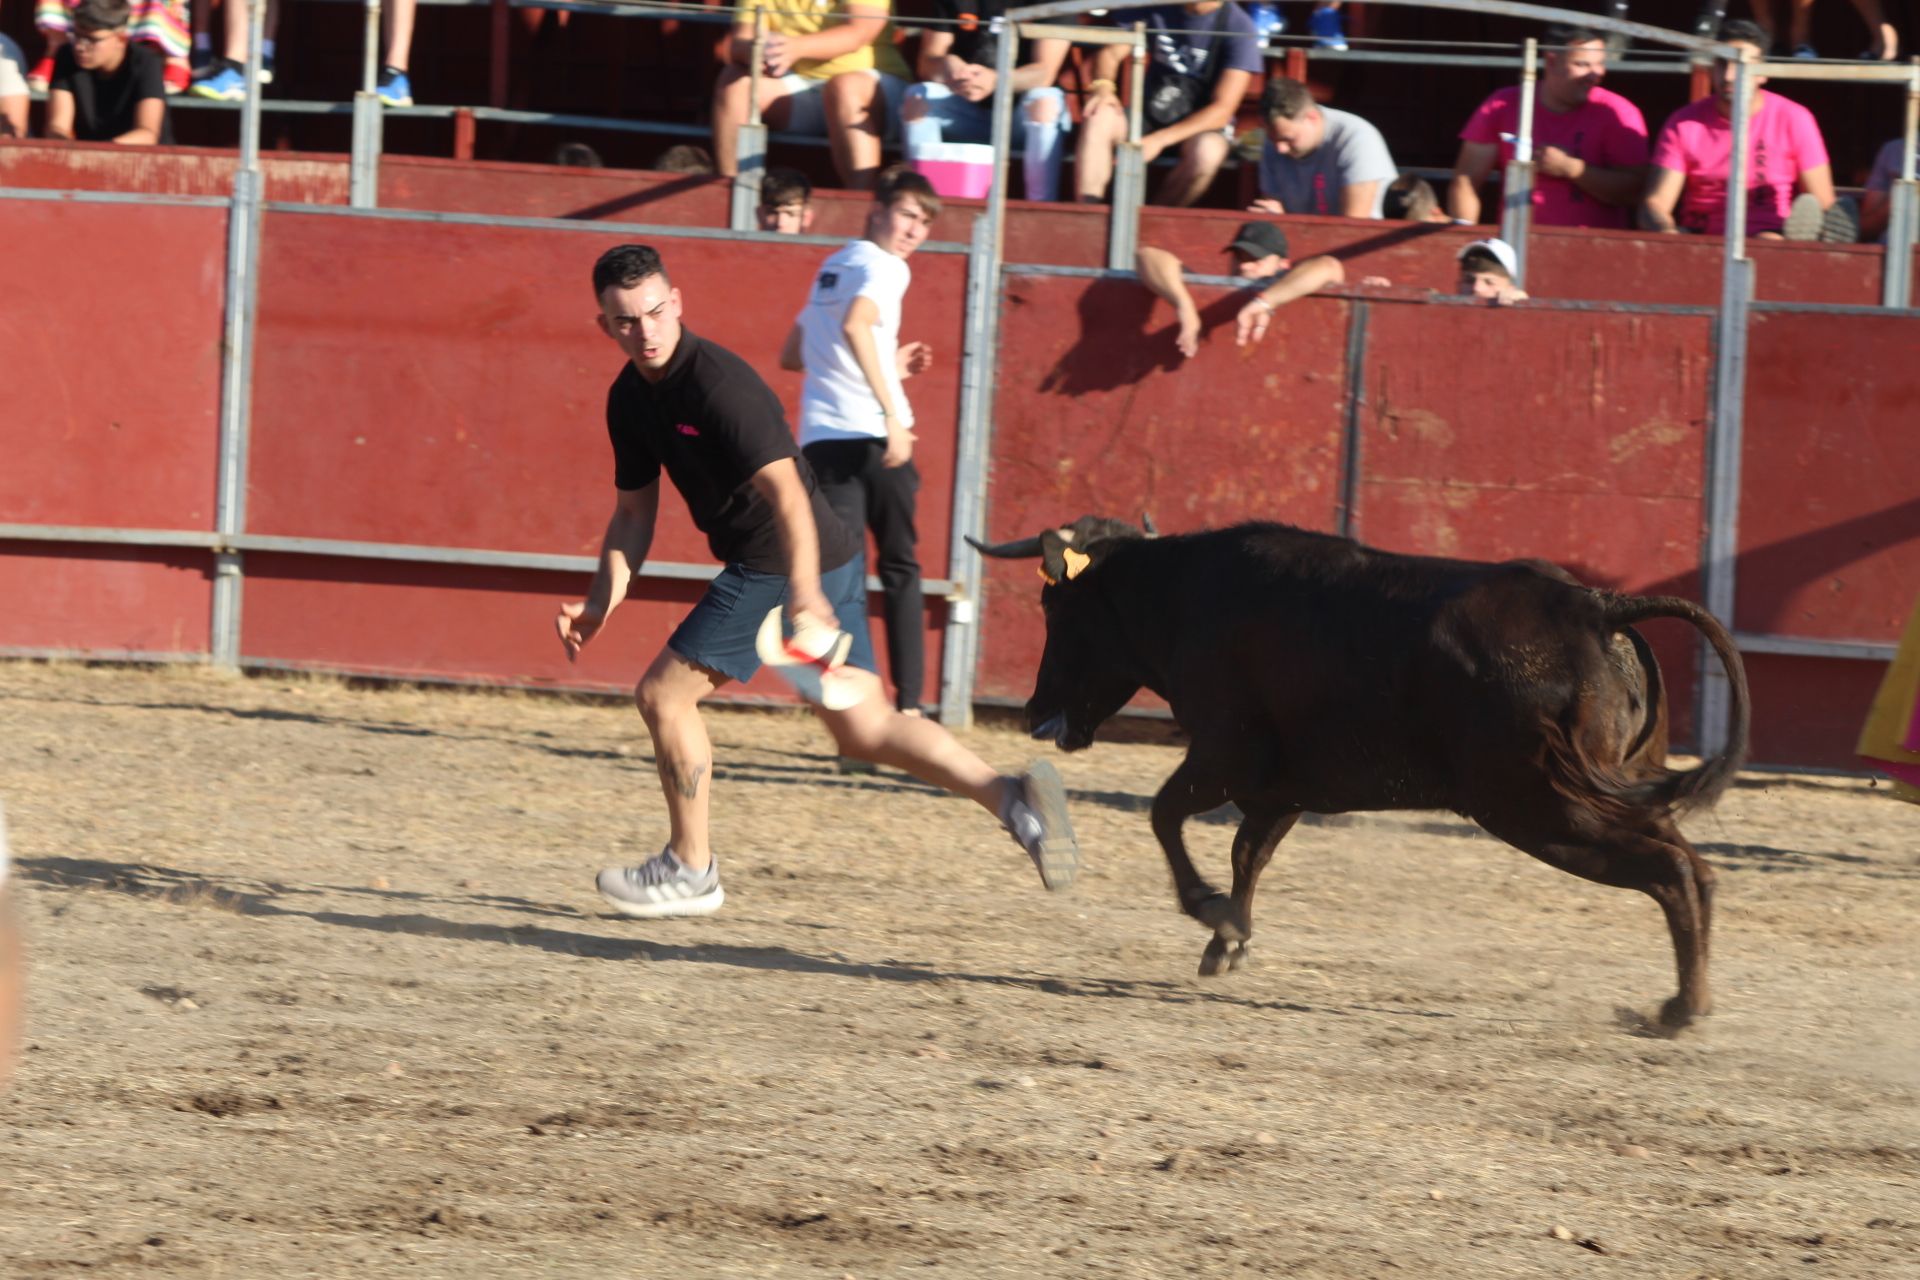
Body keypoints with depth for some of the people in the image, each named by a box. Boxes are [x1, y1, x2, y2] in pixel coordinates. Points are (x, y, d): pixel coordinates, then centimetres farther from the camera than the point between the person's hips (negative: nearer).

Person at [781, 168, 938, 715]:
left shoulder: (832, 266, 23)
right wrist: (892, 411, -26)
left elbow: (793, 356, 32)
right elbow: (855, 325, -23)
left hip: (820, 438, 5)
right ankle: (909, 705, 10)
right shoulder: (885, 266, -2)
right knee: (900, 570, 10)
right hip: (874, 434, -5)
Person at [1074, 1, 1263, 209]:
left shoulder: (1239, 27, -14)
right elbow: (1111, 53, 4)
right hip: (1152, 113, 3)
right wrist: (1103, 86, -21)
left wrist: (1159, 140, -28)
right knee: (1098, 119, -27)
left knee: (1206, 152, -38)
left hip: (1204, 126, -3)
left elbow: (1223, 109, -18)